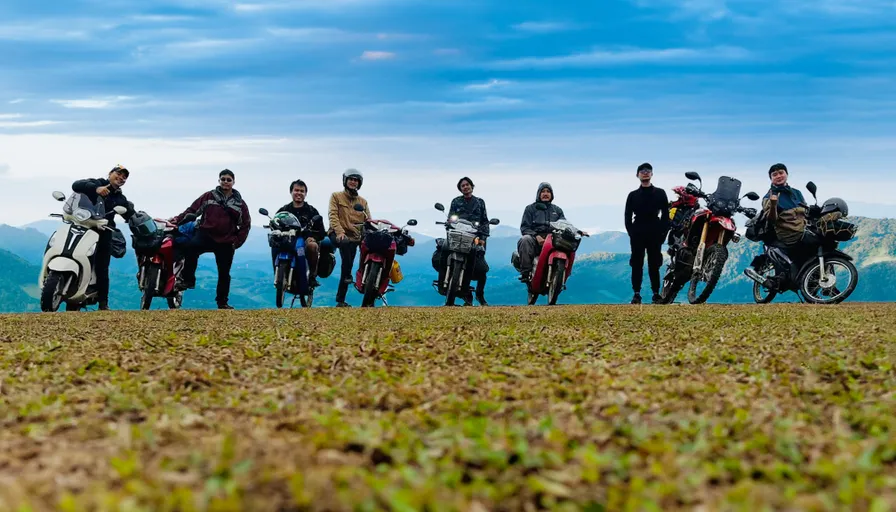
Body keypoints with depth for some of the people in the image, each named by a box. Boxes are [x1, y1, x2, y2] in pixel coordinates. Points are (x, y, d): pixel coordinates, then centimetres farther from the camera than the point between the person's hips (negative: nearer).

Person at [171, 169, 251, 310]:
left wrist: (237, 241, 1)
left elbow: (246, 224, 11)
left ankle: (222, 302, 21)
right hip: (205, 235, -2)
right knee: (190, 247, -33)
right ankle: (188, 279, -20)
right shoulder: (209, 196, 5)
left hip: (226, 243, 2)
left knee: (224, 274, 7)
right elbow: (193, 209, 2)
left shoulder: (239, 203, 7)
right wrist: (178, 219, -11)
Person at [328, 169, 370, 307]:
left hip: (354, 237, 4)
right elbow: (333, 215, -5)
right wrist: (339, 231, -22)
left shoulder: (363, 201, 21)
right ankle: (347, 274, -34)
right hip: (339, 234, -4)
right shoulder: (336, 196, 10)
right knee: (345, 243, -40)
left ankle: (340, 300, 4)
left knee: (347, 264, -1)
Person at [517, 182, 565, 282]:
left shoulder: (557, 210, 27)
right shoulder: (530, 208, 18)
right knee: (525, 240, -37)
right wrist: (536, 236, -13)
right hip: (535, 238, -2)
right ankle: (525, 272, -40)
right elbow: (524, 227, 6)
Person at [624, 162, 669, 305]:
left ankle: (656, 294, 4)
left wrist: (663, 232, -4)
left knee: (654, 265, 1)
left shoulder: (660, 193, 8)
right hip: (637, 235, 1)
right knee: (637, 265, 0)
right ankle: (636, 294, 3)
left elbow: (665, 215, 6)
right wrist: (631, 232, -3)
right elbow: (628, 216, 8)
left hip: (655, 234, -1)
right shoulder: (633, 195, 9)